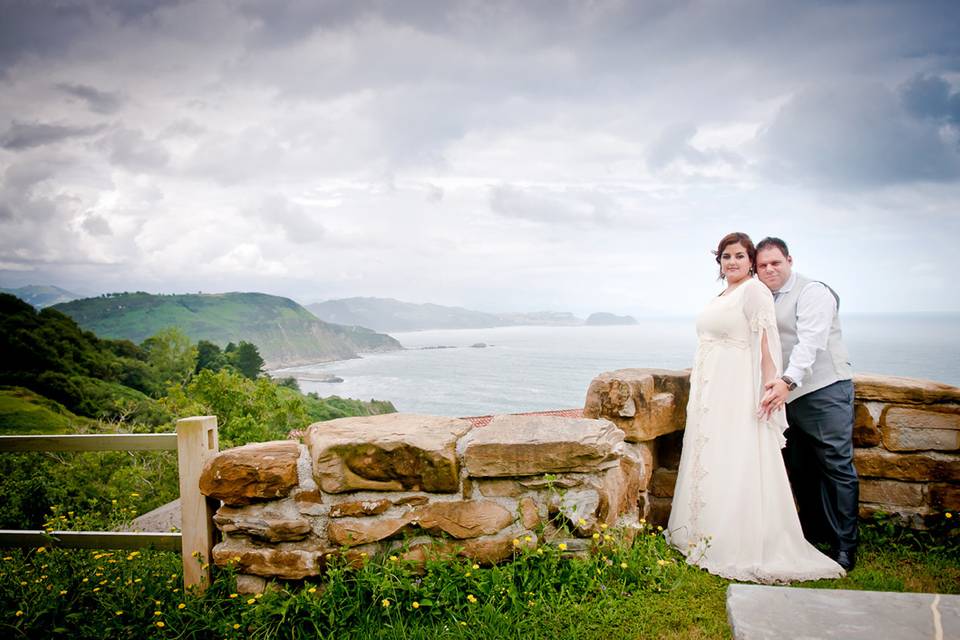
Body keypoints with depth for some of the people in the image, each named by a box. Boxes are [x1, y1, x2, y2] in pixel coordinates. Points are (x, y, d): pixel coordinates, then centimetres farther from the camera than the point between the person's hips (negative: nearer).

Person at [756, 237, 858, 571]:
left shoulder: (812, 292, -8)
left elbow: (810, 342, -22)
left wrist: (788, 381, -33)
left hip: (825, 391, -7)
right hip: (788, 394, 8)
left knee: (836, 466, -5)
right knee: (799, 469, 11)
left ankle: (844, 547, 1)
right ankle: (813, 536, 23)